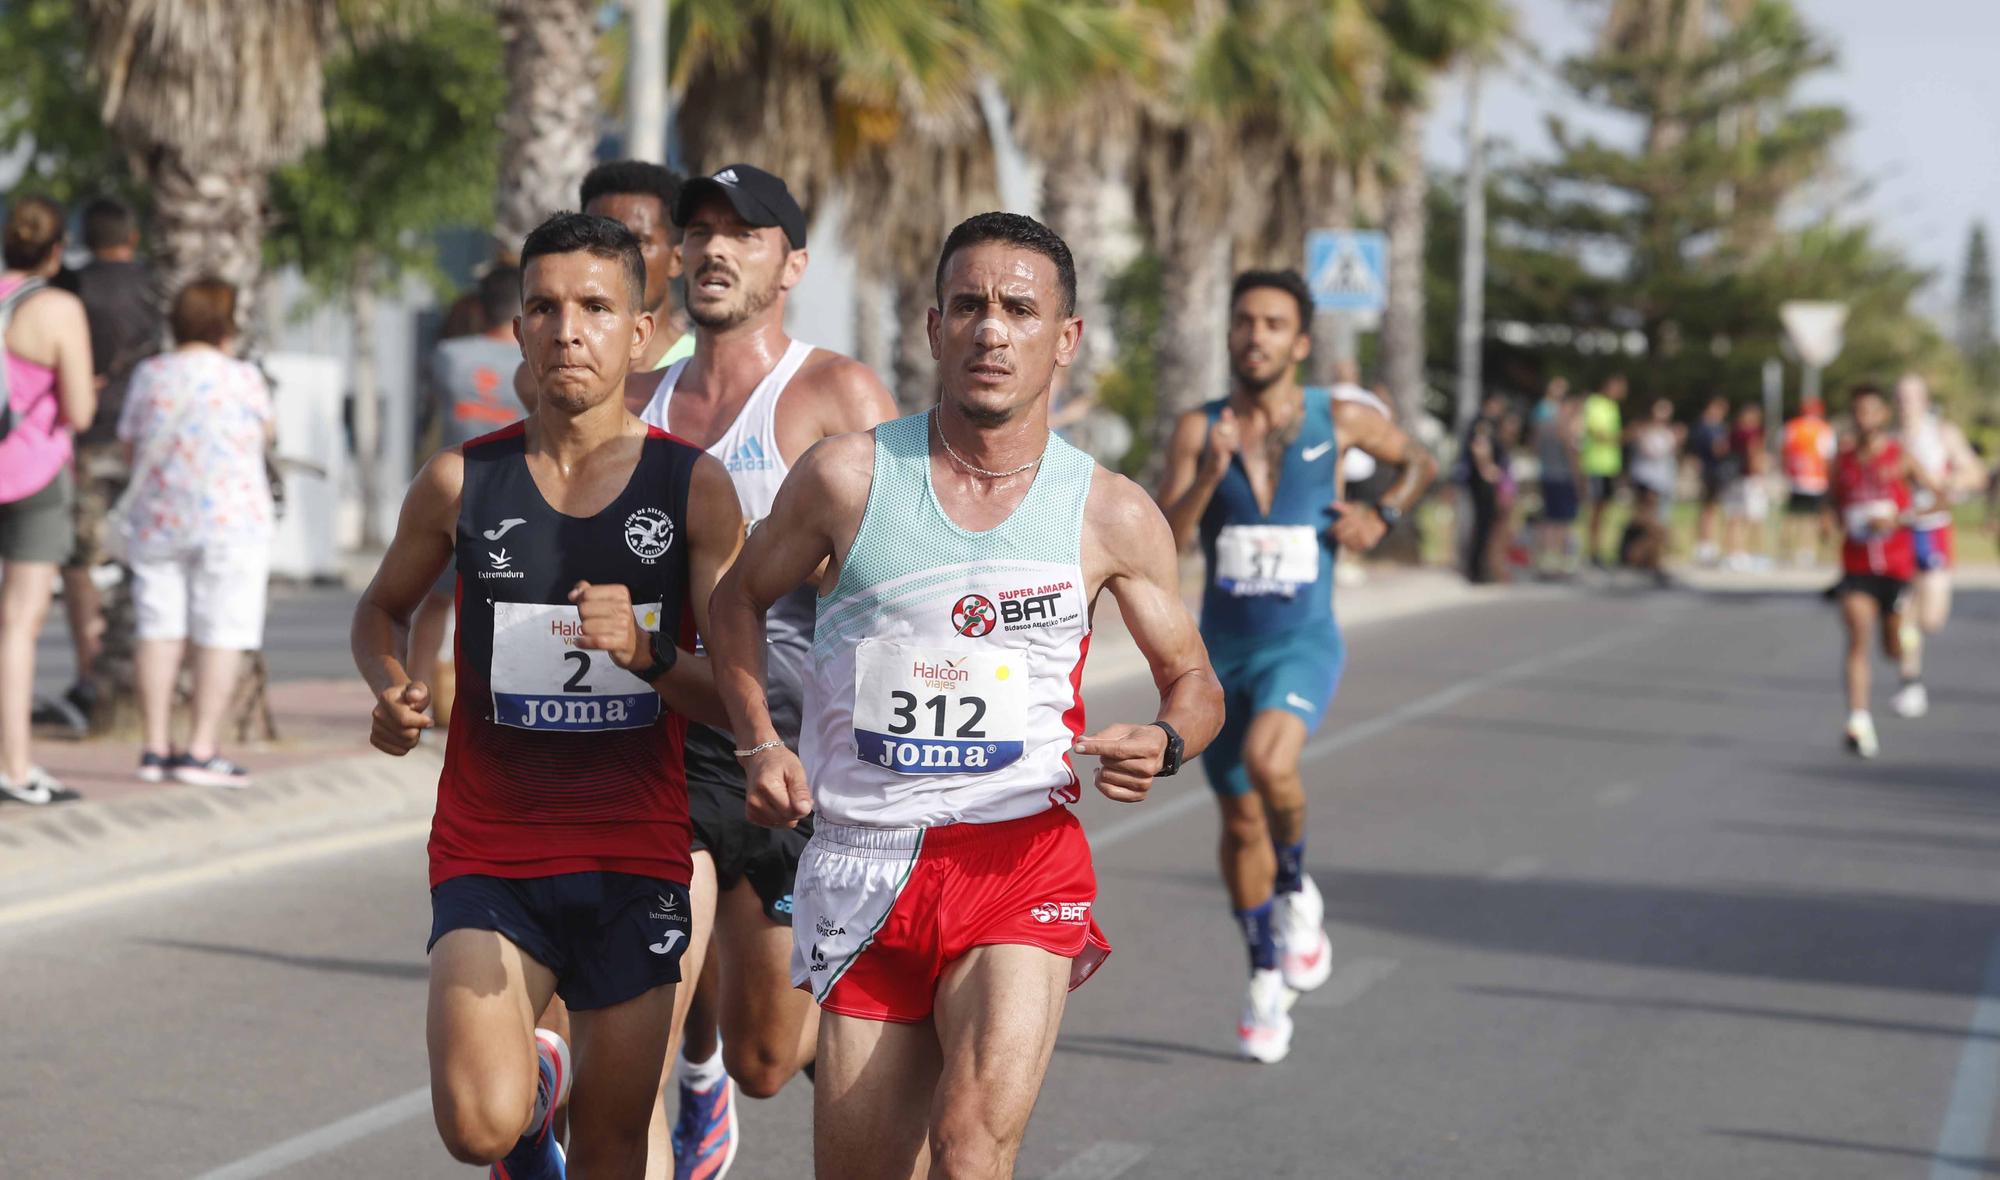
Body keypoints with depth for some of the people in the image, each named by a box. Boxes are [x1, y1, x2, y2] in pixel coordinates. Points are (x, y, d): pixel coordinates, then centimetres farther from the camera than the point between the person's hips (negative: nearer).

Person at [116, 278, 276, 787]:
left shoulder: (149, 375, 2)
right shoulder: (242, 378, -7)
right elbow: (267, 432, 10)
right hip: (229, 518, -4)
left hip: (156, 520, 4)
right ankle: (201, 750, -5)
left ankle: (155, 747, 7)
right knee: (222, 634, -1)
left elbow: (129, 447, 11)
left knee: (159, 629, 7)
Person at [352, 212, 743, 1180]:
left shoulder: (693, 487, -3)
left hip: (633, 857, 0)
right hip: (487, 854, 0)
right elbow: (382, 607, 19)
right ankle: (540, 1081, 18)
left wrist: (644, 650, -26)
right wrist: (389, 690, -3)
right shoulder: (462, 482, 1)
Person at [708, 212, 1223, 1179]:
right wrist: (760, 744, 1)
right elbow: (740, 598, 16)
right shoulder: (850, 476, -1)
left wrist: (1162, 743, -11)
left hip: (1024, 856, -2)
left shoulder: (1112, 516, 0)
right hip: (862, 862, 2)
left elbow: (1195, 683, 12)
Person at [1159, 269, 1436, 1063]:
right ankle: (1267, 977, 33)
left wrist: (1382, 517, -3)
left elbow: (1419, 462, 15)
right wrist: (1208, 474, -29)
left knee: (1268, 760, -32)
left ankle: (1297, 892, -4)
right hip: (1223, 649, 2)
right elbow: (1164, 545, -15)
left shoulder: (1338, 422, -4)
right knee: (1240, 822, 13)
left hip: (1303, 645, -2)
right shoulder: (1199, 430, -5)